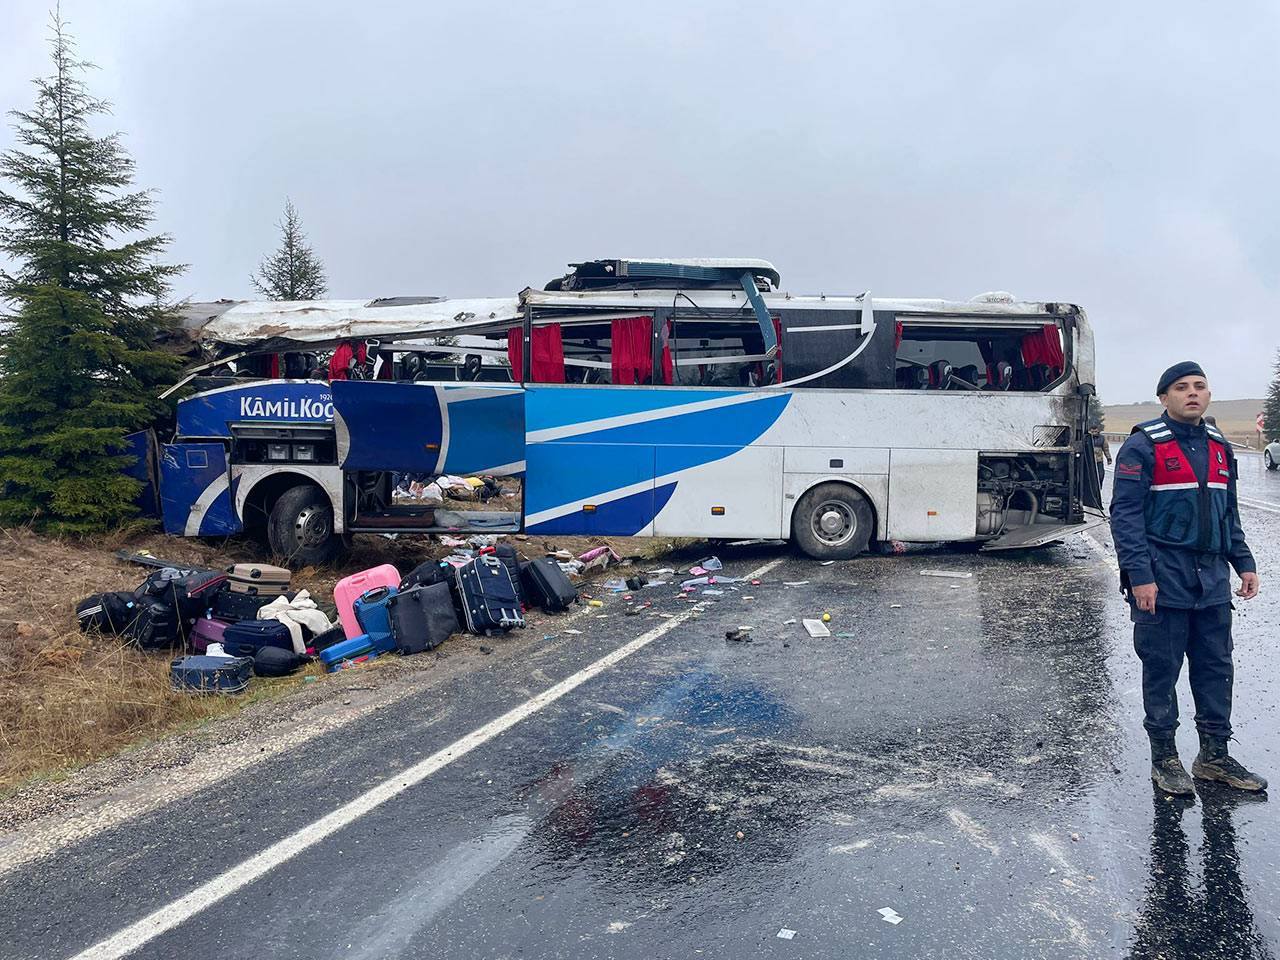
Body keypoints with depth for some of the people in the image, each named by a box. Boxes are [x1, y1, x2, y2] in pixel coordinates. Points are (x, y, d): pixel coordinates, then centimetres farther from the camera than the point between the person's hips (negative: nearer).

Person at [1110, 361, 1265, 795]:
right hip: (1163, 579, -6)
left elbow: (1229, 514, 22)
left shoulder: (1219, 447, 14)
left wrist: (1244, 563, 13)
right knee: (1161, 669, 3)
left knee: (1216, 668, 11)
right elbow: (1125, 515, -11)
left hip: (1212, 578, 6)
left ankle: (1214, 756, 23)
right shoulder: (1143, 446, -7)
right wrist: (1139, 576, -17)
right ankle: (1164, 758, 15)